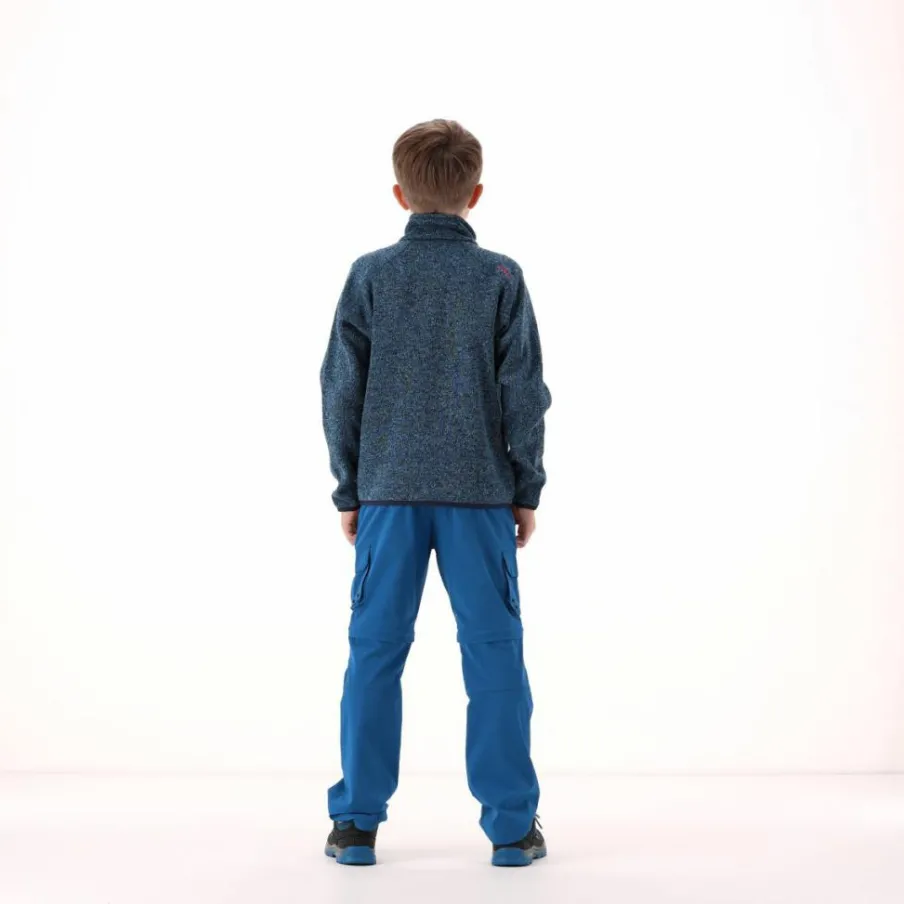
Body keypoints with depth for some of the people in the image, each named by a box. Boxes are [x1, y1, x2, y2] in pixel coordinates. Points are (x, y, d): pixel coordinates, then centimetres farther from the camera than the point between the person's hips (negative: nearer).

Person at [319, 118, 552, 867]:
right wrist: (527, 490, 7)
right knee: (494, 653, 4)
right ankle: (512, 825, 8)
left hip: (388, 492, 1)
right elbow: (525, 395, -2)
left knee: (375, 651, 7)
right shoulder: (501, 278, -1)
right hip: (480, 494, -1)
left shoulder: (370, 275, 0)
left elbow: (342, 390, 1)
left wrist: (349, 489, 10)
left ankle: (357, 822, 11)